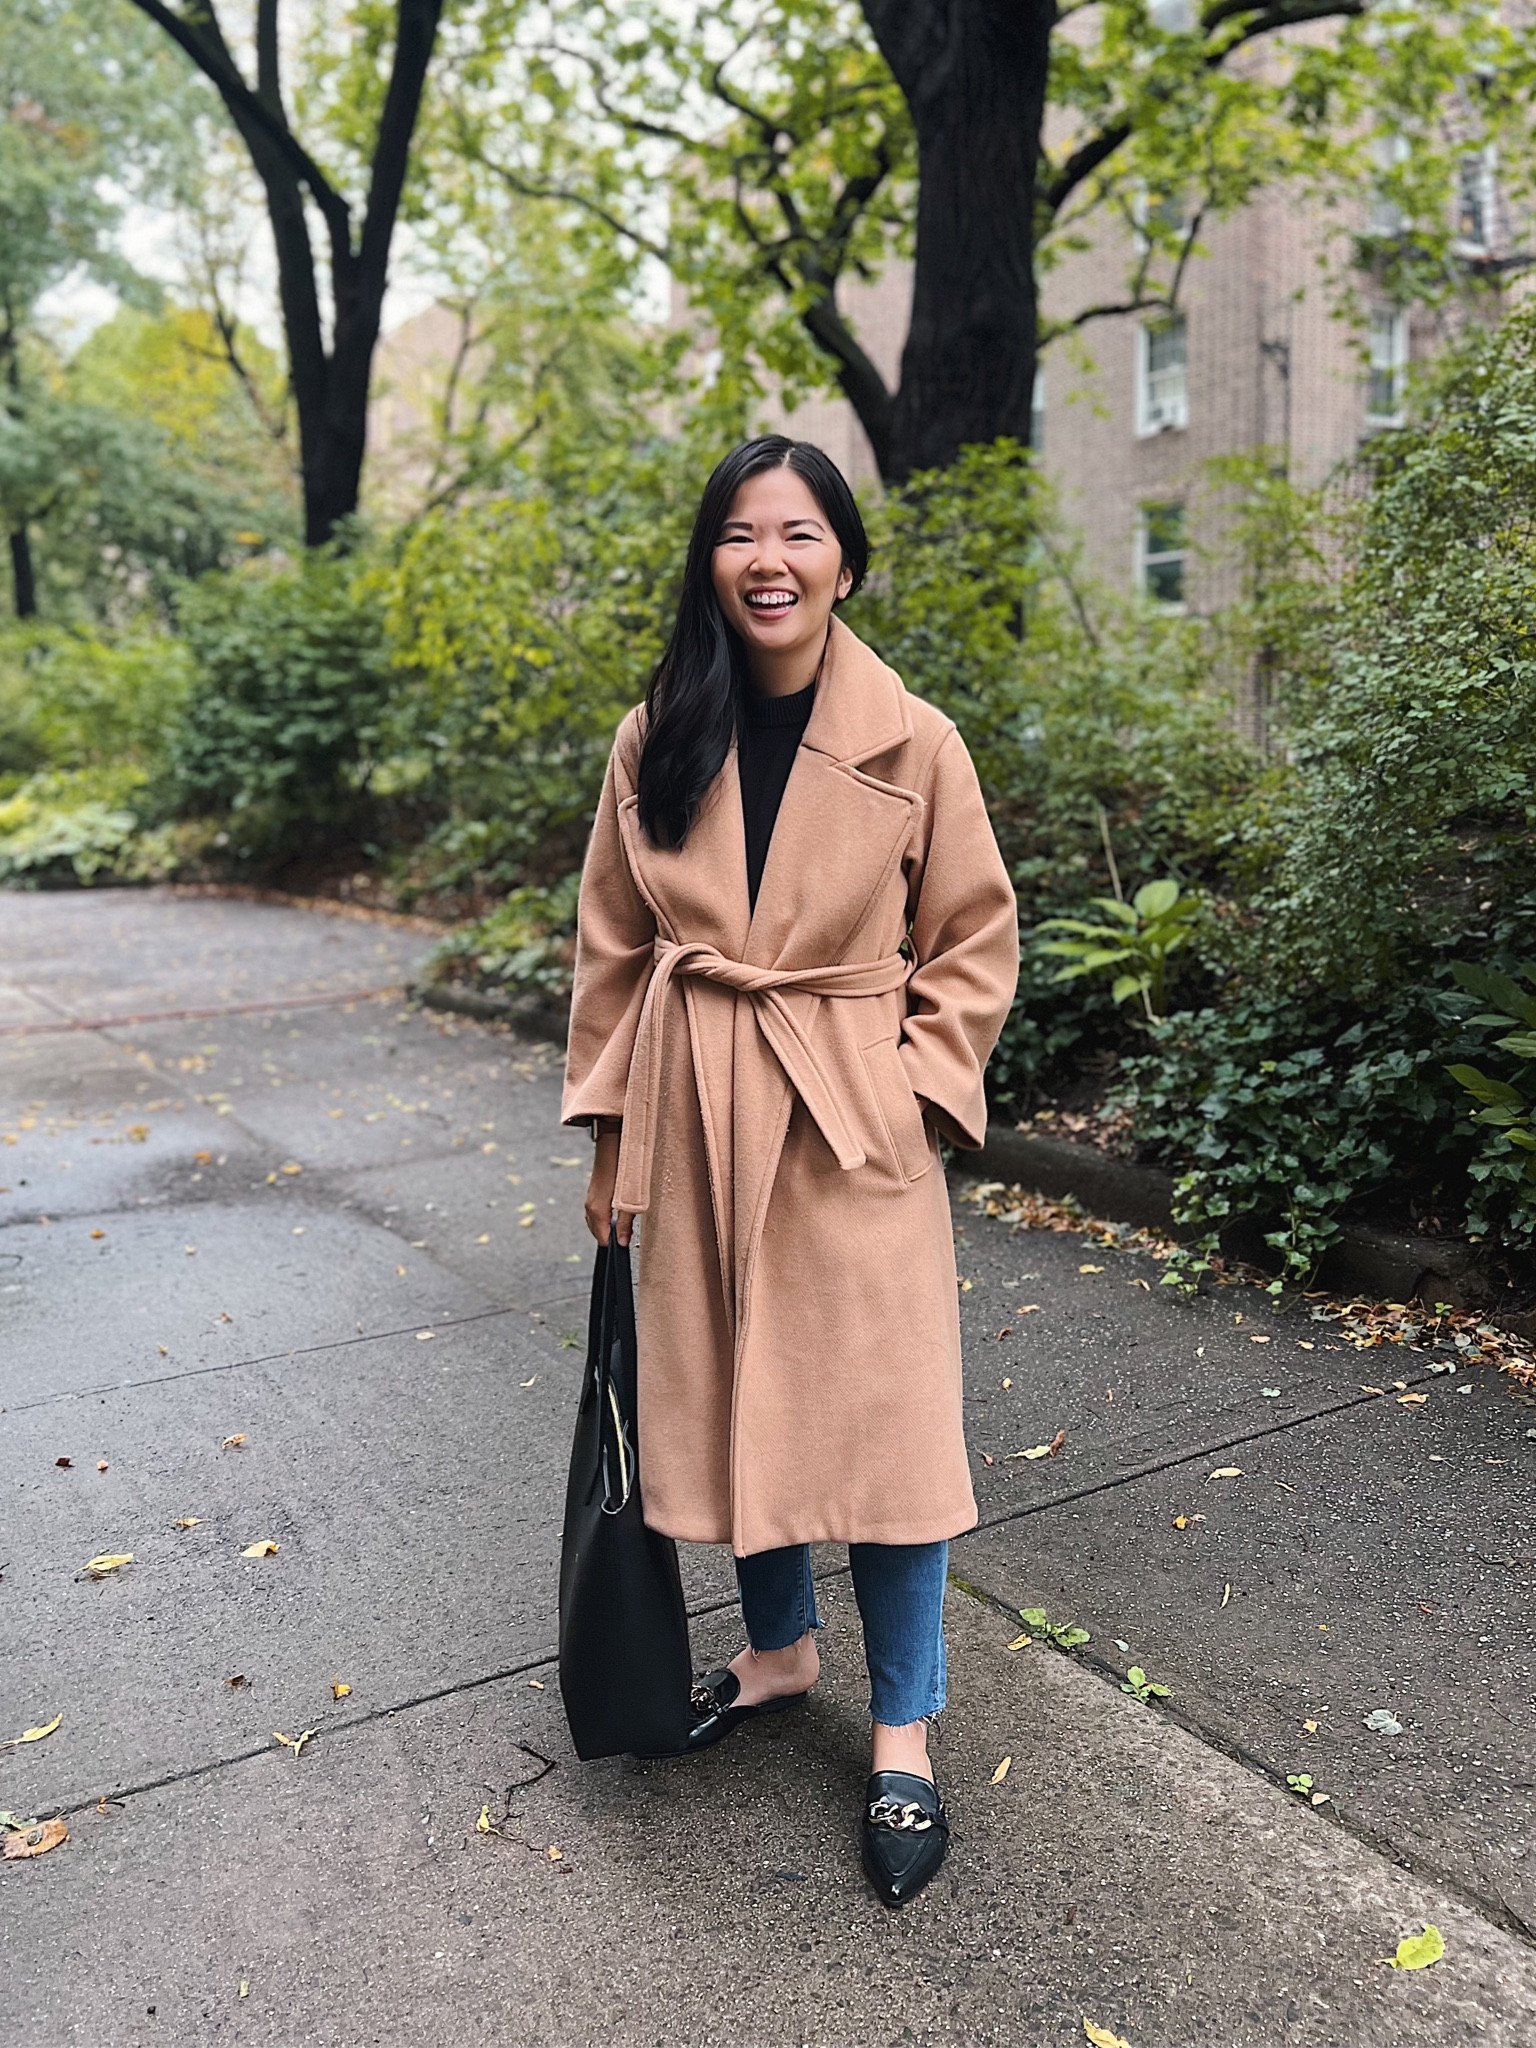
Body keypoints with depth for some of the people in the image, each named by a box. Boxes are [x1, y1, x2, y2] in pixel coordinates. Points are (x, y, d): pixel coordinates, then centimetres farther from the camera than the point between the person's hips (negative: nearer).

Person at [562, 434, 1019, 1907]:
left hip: (855, 1122, -3)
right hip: (696, 1120, 3)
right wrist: (610, 1129, 7)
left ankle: (903, 1737, 23)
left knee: (879, 1414, 2)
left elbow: (974, 944, 2)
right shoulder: (656, 743, 1)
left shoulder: (913, 745, -6)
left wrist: (914, 1088, -8)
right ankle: (780, 1649, 41)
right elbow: (611, 949, 7)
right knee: (722, 1395, 16)